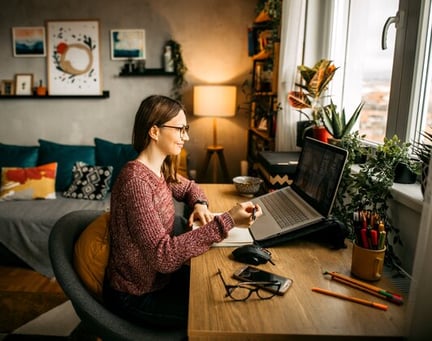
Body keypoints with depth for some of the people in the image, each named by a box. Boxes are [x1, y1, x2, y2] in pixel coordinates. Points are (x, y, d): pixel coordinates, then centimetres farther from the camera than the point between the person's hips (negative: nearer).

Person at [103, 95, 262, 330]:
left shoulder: (160, 169, -1)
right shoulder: (136, 181, -29)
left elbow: (189, 187, 19)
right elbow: (163, 255, -34)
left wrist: (200, 204, -4)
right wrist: (226, 221, -35)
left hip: (156, 276, 8)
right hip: (136, 295, -8)